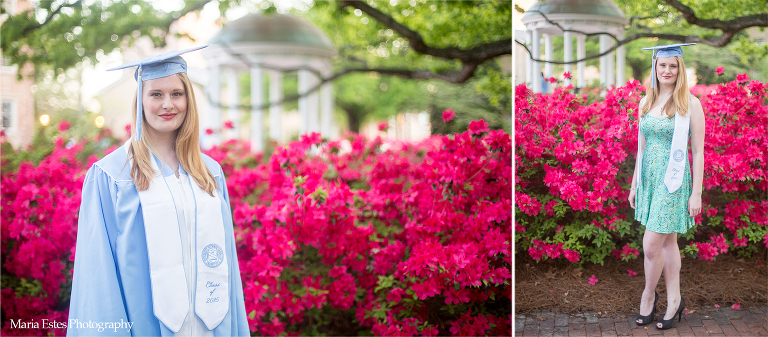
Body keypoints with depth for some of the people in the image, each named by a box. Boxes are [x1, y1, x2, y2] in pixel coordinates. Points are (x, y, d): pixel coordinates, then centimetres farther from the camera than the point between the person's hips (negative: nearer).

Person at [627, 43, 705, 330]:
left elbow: (698, 151, -7)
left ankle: (649, 295, 14)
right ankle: (674, 301, 20)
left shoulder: (690, 104, -8)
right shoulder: (646, 102, 8)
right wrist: (635, 184, 14)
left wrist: (696, 193, -10)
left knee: (651, 245, -9)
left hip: (673, 180, -5)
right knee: (668, 242, 12)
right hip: (649, 177, 5)